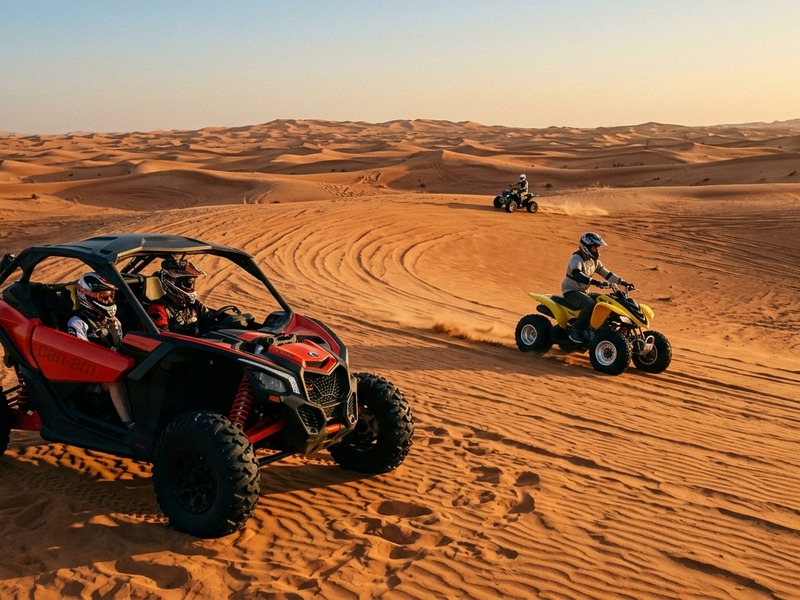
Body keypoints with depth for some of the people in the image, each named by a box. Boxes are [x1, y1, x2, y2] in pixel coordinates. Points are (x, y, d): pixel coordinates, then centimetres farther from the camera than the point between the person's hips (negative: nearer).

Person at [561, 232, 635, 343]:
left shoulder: (594, 261, 11)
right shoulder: (576, 259, -17)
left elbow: (607, 274, 15)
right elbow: (577, 274, -37)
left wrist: (623, 282, 3)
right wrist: (594, 282, -49)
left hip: (584, 292, 9)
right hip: (571, 292, -9)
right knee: (591, 304, -34)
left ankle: (587, 327, 3)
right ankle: (575, 330, -20)